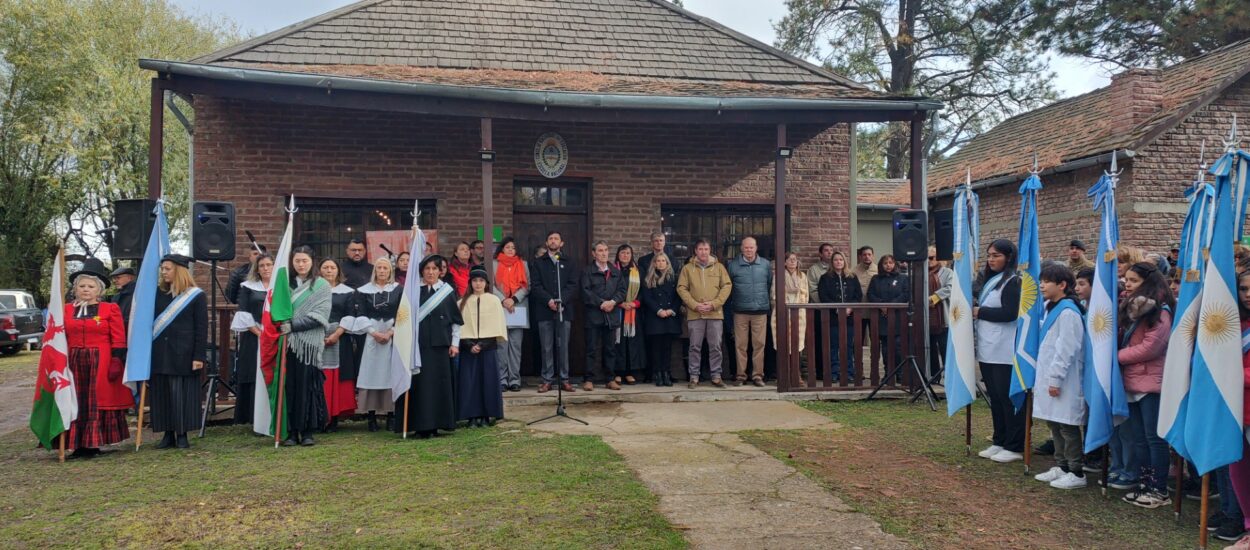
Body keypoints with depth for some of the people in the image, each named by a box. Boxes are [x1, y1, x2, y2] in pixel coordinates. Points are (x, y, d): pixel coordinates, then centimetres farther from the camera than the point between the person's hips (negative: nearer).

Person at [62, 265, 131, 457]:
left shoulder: (110, 309, 2)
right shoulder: (66, 310, 10)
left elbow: (118, 339, -1)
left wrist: (117, 361, -9)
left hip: (101, 364, -3)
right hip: (74, 363, 3)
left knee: (98, 403, 0)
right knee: (77, 404, 3)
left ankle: (93, 444, 7)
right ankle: (80, 445, 8)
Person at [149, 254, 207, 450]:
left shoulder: (196, 296, -2)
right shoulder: (157, 293, 11)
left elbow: (201, 328, -4)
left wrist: (198, 356, -10)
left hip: (183, 353, -4)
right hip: (159, 353, 4)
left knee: (182, 394, -1)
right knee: (162, 395, 6)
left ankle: (182, 434, 8)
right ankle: (168, 434, 14)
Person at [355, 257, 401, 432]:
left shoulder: (398, 290, 8)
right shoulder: (365, 290, 8)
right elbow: (362, 315, 4)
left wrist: (390, 332, -10)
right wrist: (374, 333, -9)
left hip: (393, 337, 0)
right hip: (371, 337, 0)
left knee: (390, 373, -2)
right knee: (371, 373, -3)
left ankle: (391, 414, 1)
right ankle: (371, 416, 0)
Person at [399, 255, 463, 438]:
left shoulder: (447, 291, 4)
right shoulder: (413, 290, 4)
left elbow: (456, 320, 7)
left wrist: (455, 343, 2)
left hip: (439, 345, 0)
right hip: (418, 345, 0)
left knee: (439, 383, 2)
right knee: (420, 384, -2)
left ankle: (435, 424, 11)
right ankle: (422, 425, 2)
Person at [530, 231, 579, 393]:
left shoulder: (568, 263, 13)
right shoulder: (538, 263, 12)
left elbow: (573, 285, 1)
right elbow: (535, 286, 1)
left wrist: (560, 301, -14)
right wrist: (549, 300, -13)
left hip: (564, 310, 1)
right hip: (544, 311, 0)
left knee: (563, 346, 2)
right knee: (547, 347, 1)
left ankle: (564, 379, 8)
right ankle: (547, 380, 5)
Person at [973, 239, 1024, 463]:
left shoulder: (1013, 282, -9)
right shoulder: (989, 280, 17)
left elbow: (1009, 313, -18)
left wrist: (979, 312, -11)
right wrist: (975, 310, 3)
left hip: (1005, 352, -8)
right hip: (988, 350, 8)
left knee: (1008, 398, -3)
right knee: (995, 397, 13)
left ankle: (1015, 447, 3)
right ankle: (999, 442, 21)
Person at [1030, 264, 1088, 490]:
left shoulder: (1068, 312, -17)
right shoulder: (1052, 309, 14)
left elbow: (1066, 349, -20)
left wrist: (1055, 378, -19)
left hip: (1063, 382, -10)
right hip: (1049, 377, 10)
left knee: (1067, 427, -3)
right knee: (1055, 424, 15)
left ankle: (1077, 473, 5)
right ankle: (1061, 467, 25)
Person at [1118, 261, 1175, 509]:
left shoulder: (1160, 311, -10)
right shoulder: (1129, 308, 15)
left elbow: (1150, 347, -16)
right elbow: (1121, 339, 20)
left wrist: (1117, 356, -9)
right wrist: (1117, 356, 0)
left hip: (1151, 382, -8)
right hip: (1132, 381, 8)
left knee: (1154, 437, -2)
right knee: (1138, 438, 12)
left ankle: (1160, 490, 5)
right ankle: (1146, 484, 20)